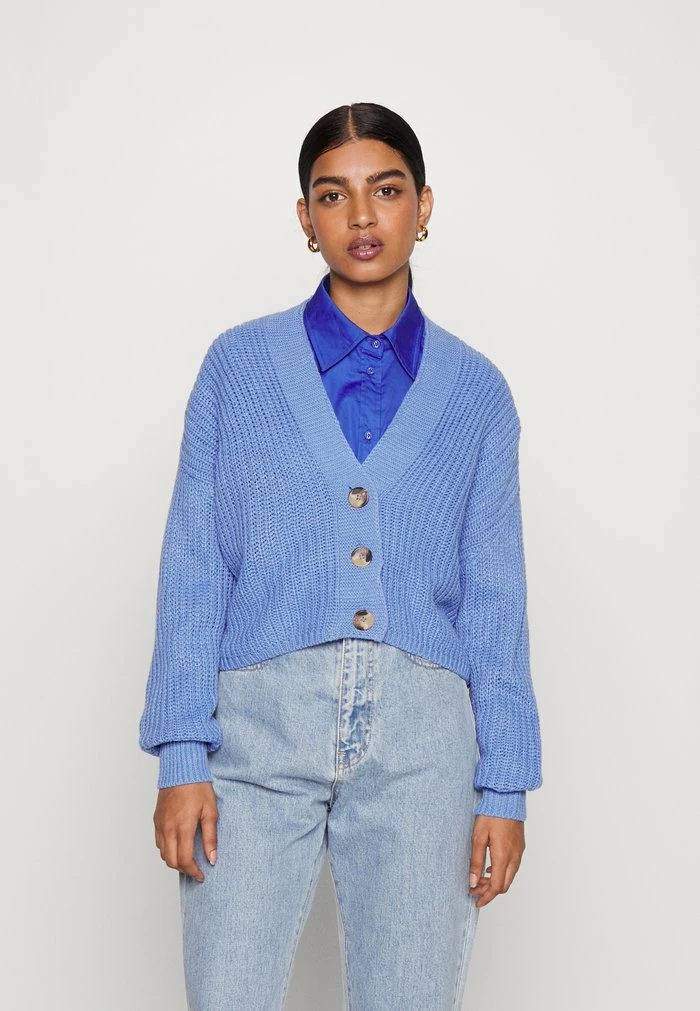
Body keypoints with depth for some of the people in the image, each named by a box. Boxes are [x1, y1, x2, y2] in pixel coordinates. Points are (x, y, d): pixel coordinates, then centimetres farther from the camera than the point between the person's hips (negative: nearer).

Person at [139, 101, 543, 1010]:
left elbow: (495, 596, 9)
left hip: (420, 737, 1)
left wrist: (504, 788, 4)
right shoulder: (240, 364, 9)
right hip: (259, 720, 0)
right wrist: (182, 756, -3)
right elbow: (194, 566, 5)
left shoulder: (474, 390, 11)